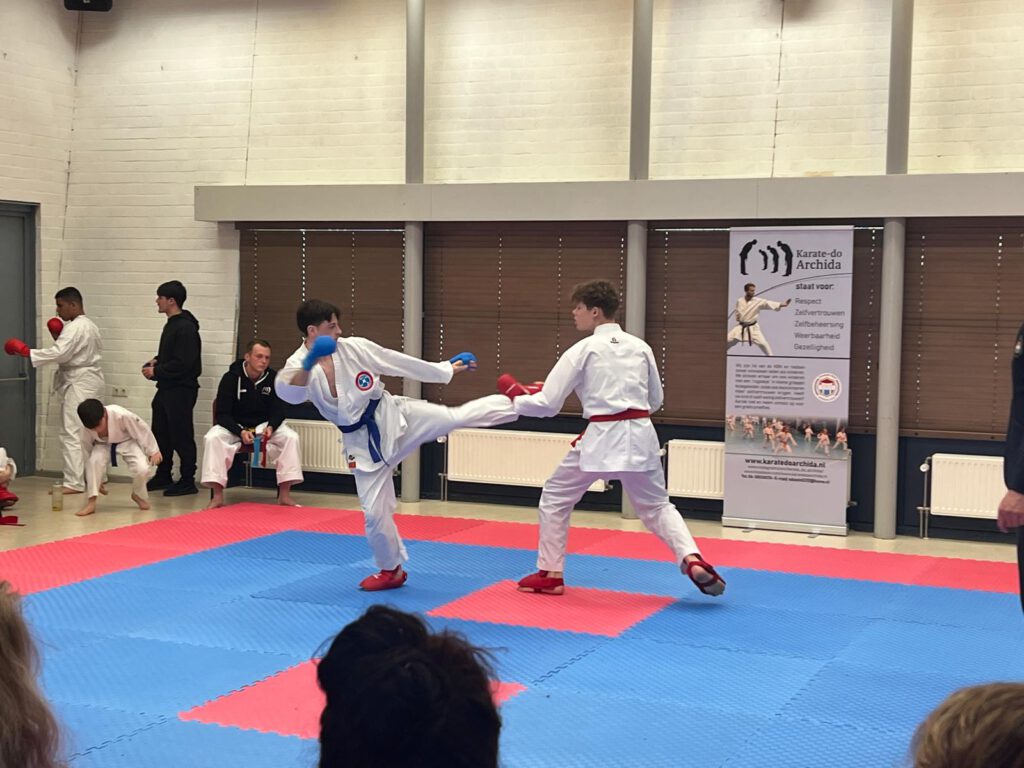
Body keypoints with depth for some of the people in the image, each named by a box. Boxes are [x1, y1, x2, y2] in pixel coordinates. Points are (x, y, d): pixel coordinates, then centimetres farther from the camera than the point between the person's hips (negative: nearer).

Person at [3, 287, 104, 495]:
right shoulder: (90, 326, 15)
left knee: (71, 432, -10)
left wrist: (25, 351, -24)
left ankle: (74, 482, -11)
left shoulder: (75, 328, -16)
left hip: (78, 383, -11)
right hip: (90, 380, 11)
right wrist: (59, 337, 7)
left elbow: (58, 353, -26)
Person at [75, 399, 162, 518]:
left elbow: (143, 430, -21)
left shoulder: (121, 415, -37)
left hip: (127, 442, -1)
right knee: (94, 461, -32)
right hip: (103, 445, 1)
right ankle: (91, 502, -20)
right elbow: (87, 451, -9)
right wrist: (96, 480, -1)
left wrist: (153, 451, -9)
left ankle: (139, 495, 11)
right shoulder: (87, 429, -24)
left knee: (142, 469, -24)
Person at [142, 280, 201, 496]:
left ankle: (187, 481, 2)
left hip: (181, 389, -10)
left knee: (181, 436, -5)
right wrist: (155, 362, 7)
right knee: (160, 433, 15)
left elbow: (183, 363, -23)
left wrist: (157, 371, -15)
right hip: (166, 389, 10)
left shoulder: (186, 328, -17)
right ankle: (163, 476, 26)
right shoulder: (171, 324, 15)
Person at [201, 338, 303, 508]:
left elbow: (278, 411, -4)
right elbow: (222, 414, -14)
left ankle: (284, 495, -19)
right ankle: (217, 496, -27)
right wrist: (241, 432, -32)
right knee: (212, 438, -32)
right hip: (234, 426, -2)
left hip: (264, 425, 2)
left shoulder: (273, 378, -7)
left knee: (291, 437, -25)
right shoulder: (230, 378, -14)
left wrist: (270, 427, -27)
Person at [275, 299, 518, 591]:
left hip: (391, 416, 0)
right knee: (374, 510, 6)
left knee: (455, 417, -17)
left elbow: (400, 362, 2)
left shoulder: (354, 347, -7)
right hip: (363, 441, 0)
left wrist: (446, 370, 8)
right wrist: (309, 365, -51)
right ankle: (391, 570, 25)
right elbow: (289, 393, -33)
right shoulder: (298, 365, -10)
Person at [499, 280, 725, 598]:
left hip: (601, 439, -4)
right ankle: (692, 559, -5)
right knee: (656, 505, 19)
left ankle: (550, 574, 18)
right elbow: (655, 400, 19)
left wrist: (514, 396, 13)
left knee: (555, 499, 15)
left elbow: (547, 404, -3)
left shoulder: (582, 350, -4)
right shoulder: (640, 347, 10)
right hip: (640, 436, 4)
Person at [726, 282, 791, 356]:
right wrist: (737, 316, -10)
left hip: (753, 328, -2)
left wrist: (782, 304, -41)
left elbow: (768, 303, -27)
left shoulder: (758, 301, -13)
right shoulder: (739, 301, -3)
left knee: (763, 343, -12)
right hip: (740, 327, 2)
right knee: (728, 340, 1)